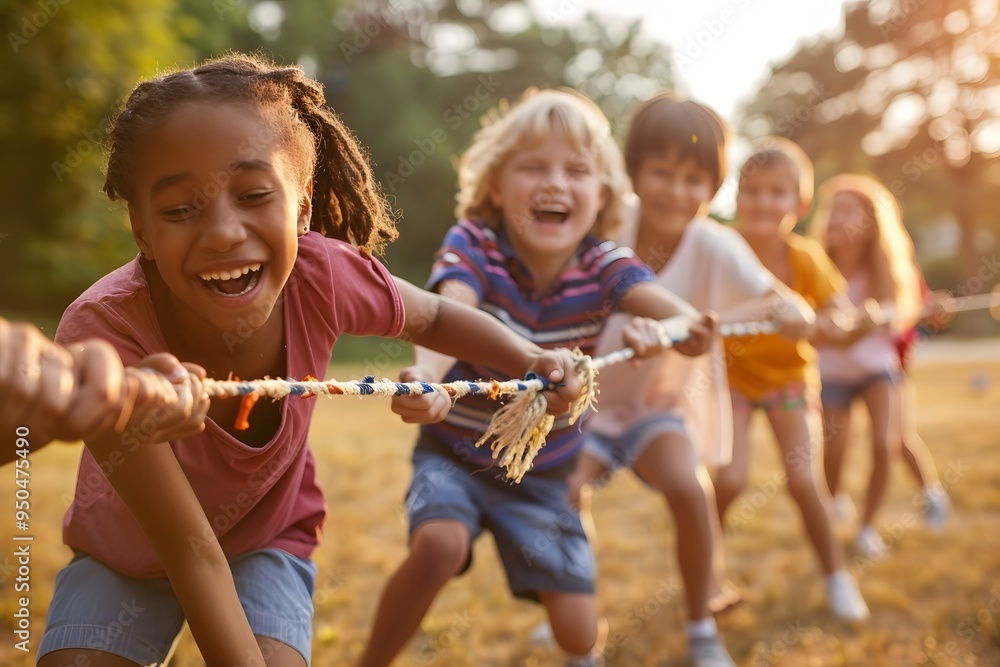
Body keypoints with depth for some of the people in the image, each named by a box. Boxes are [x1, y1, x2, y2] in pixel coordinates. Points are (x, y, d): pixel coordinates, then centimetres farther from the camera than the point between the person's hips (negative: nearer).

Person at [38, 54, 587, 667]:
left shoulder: (321, 277, -30)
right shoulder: (104, 333, -36)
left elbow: (434, 318, -5)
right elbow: (192, 552, -29)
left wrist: (530, 359, -21)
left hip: (268, 540, 1)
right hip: (127, 553, -1)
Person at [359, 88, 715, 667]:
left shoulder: (603, 263, -13)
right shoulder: (473, 244, -18)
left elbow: (653, 296, -33)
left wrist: (676, 326, -58)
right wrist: (428, 375, -61)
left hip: (544, 472, 2)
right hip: (456, 455, -1)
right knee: (439, 545, -31)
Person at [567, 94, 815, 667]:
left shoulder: (714, 245, -21)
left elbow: (799, 316, -31)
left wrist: (714, 319, -49)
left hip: (667, 401, -2)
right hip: (591, 398, 2)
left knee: (688, 488, -28)